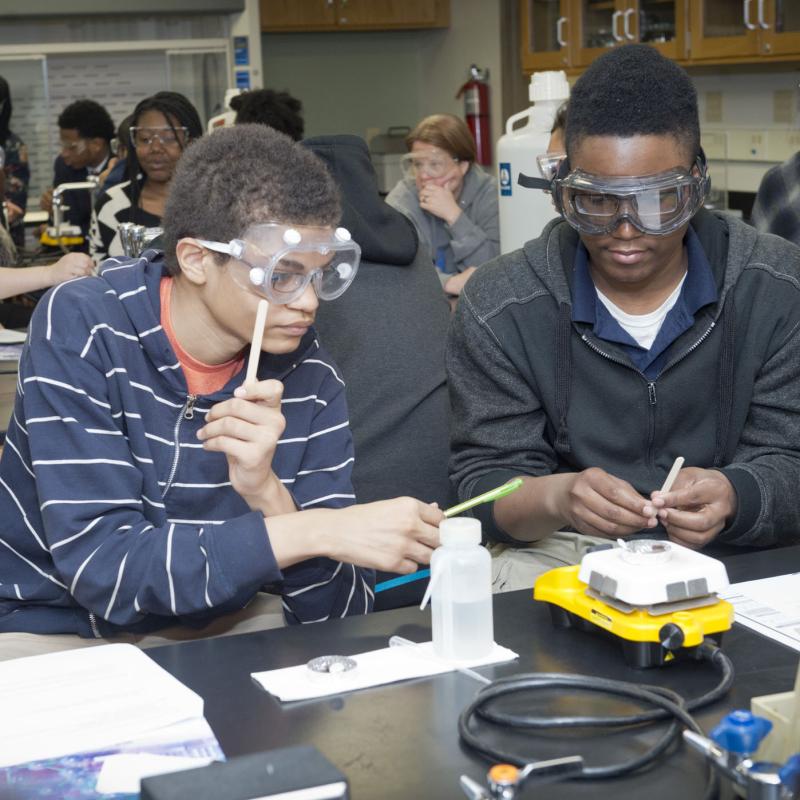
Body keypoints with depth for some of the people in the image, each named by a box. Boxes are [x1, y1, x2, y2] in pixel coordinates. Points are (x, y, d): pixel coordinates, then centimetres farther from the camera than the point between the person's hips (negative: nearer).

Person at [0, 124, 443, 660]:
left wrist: (267, 492, -30)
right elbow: (101, 565, -26)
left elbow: (337, 609, -11)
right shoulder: (83, 331, -19)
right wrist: (314, 532, -34)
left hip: (218, 625, 2)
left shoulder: (310, 378, -10)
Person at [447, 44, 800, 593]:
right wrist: (556, 498, -30)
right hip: (560, 548, 0)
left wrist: (731, 497, -29)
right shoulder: (500, 307, -7)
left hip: (729, 550, 1)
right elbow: (484, 482, -6)